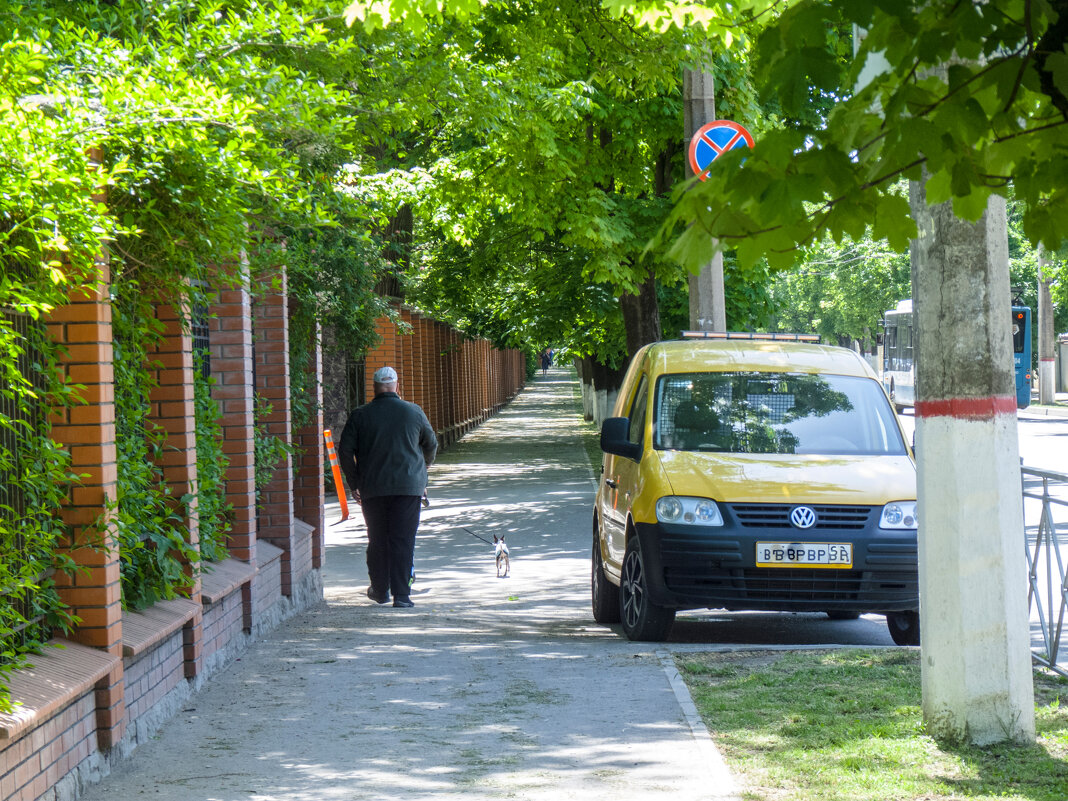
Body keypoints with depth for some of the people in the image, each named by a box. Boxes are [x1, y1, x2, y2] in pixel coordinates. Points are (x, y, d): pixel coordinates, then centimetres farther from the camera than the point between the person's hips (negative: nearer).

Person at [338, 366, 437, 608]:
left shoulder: (360, 415, 0)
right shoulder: (414, 412, 2)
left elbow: (345, 450, 0)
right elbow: (431, 445, 15)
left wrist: (354, 483, 11)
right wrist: (422, 469, 33)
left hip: (373, 488, 1)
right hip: (409, 486, -1)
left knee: (377, 540, 12)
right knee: (403, 540, -1)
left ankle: (380, 590, 20)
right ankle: (401, 594, -6)